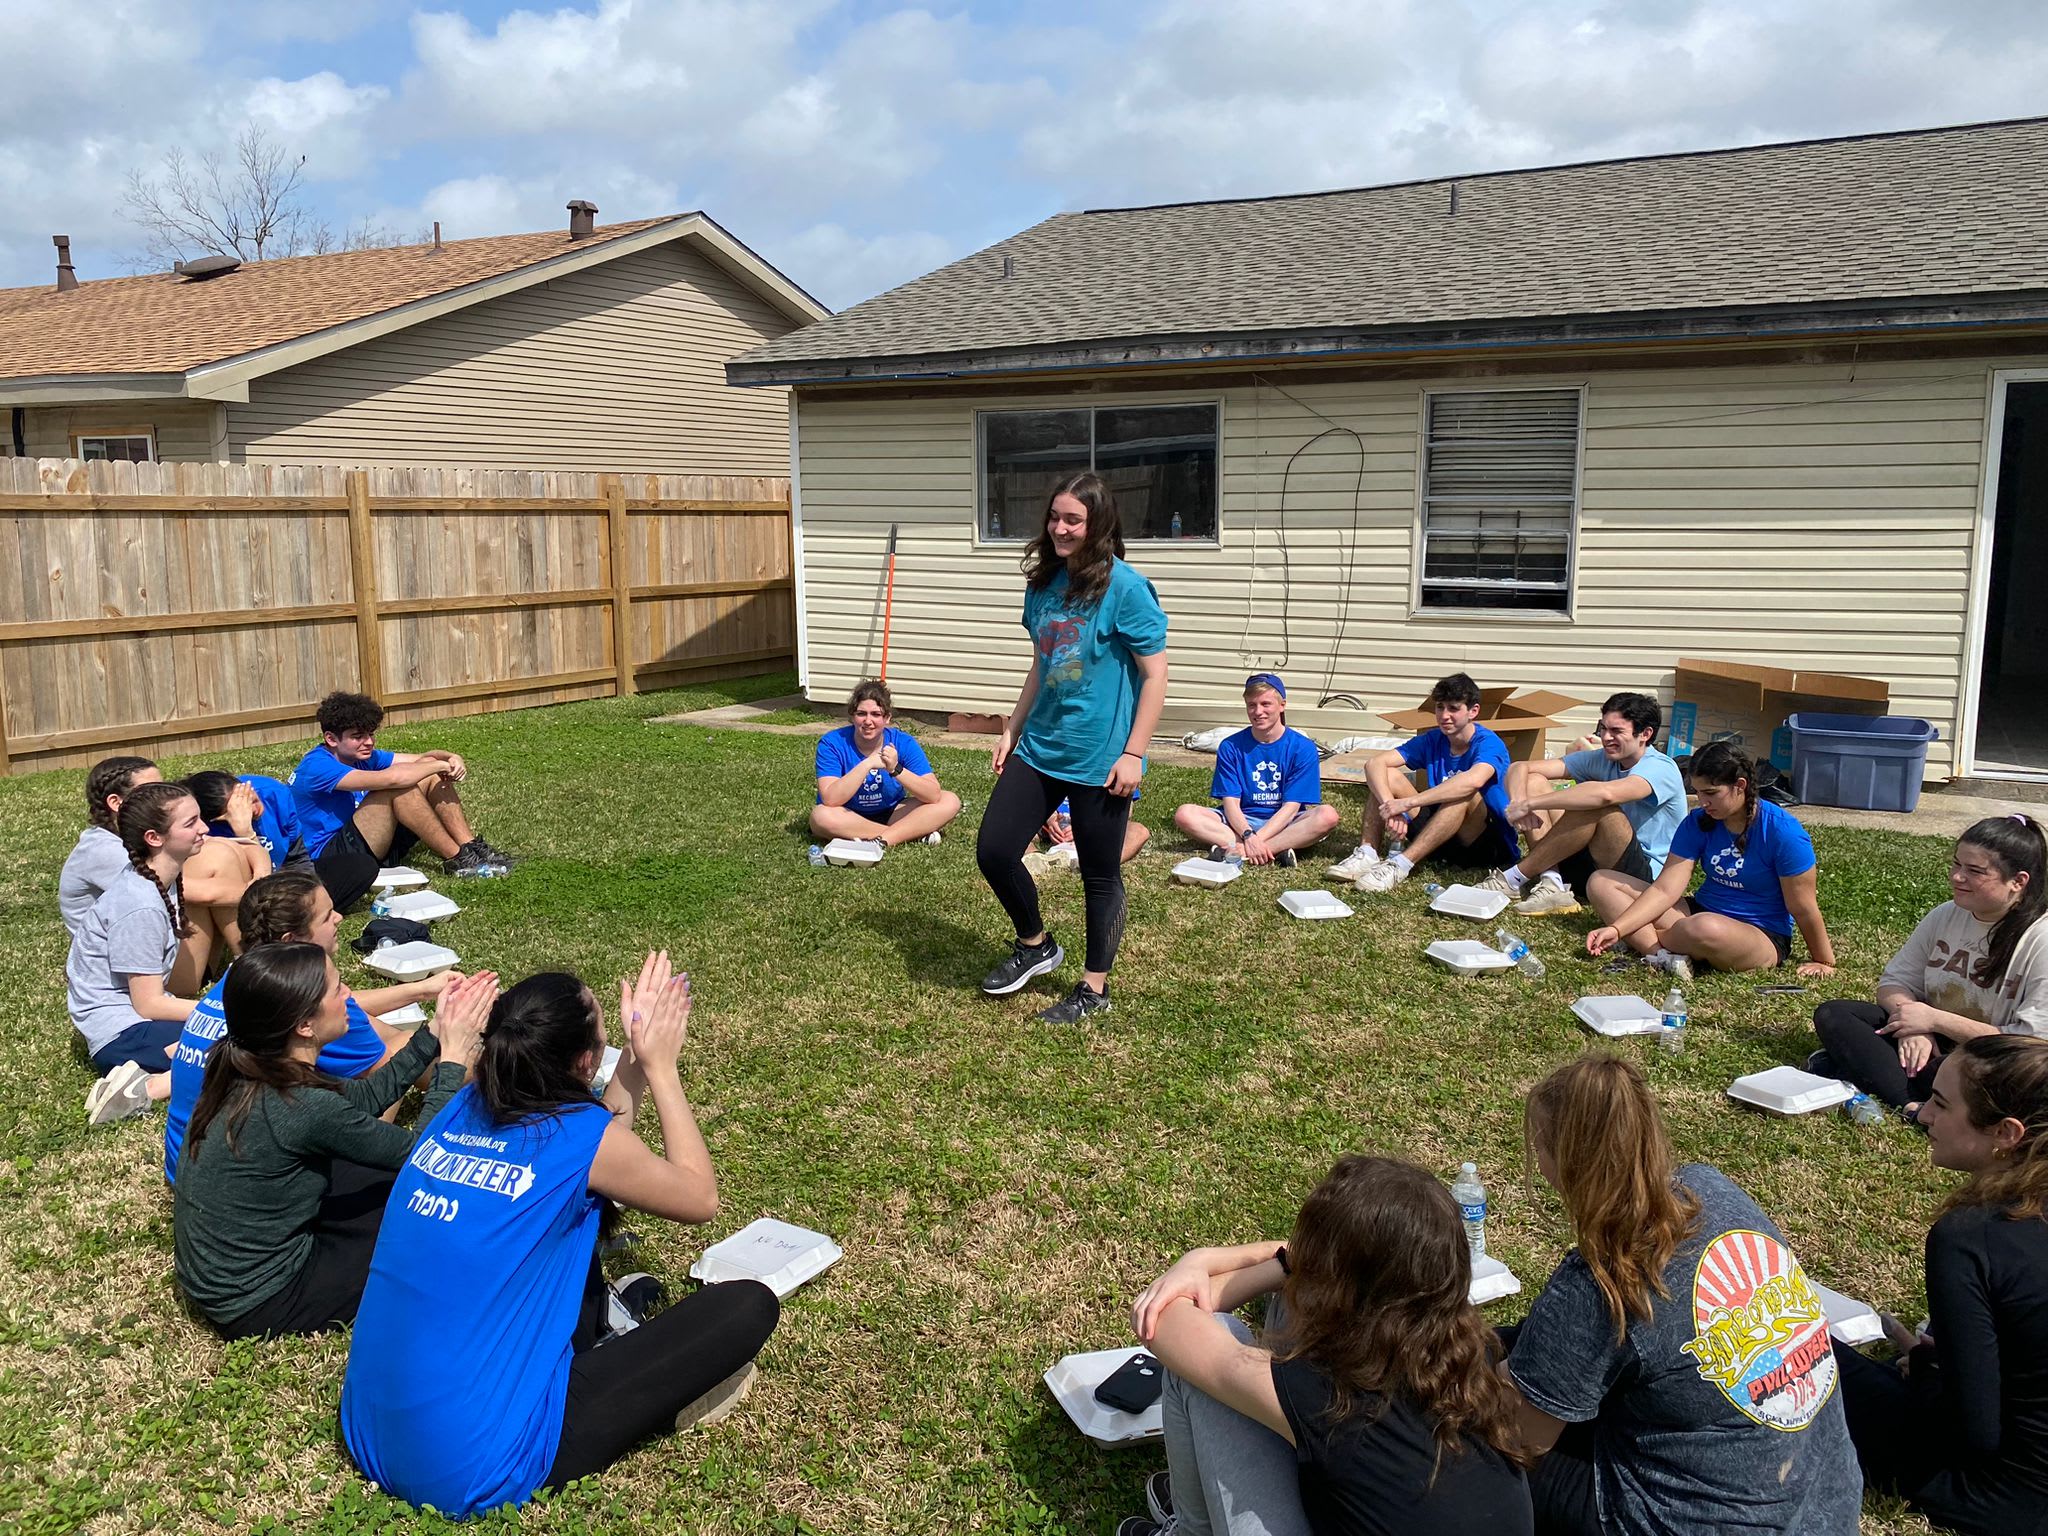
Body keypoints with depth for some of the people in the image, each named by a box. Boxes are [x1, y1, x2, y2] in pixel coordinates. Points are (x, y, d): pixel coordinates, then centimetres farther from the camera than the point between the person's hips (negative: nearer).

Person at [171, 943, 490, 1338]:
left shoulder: (244, 1071, -7)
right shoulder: (304, 1109, -30)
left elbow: (361, 1098, 7)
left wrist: (435, 1034, 4)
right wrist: (453, 1055, -8)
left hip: (214, 1279, 8)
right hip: (257, 1306, -8)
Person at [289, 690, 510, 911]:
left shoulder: (362, 756, 8)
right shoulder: (317, 766, -21)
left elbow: (421, 759, 5)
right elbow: (390, 778, -33)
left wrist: (452, 758, -17)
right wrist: (439, 765, -20)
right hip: (328, 858, -9)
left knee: (430, 776, -2)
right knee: (397, 788, -29)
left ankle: (471, 847, -11)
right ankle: (457, 859, -21)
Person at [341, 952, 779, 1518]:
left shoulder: (463, 1110, 2)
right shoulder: (583, 1137, -17)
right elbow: (701, 1199, 2)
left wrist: (635, 1057, 16)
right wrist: (660, 1066, 6)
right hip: (475, 1473, -8)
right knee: (748, 1306, -4)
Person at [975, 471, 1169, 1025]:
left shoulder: (1125, 588, -14)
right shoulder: (1043, 583, 6)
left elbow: (1154, 676, -13)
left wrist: (1132, 754, -15)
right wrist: (1012, 731, 15)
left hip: (1100, 759, -6)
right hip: (1040, 748, 7)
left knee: (1100, 875, 8)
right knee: (993, 851, 2)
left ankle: (1095, 988, 25)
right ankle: (1035, 944, 27)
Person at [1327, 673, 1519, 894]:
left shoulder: (1489, 743, -15)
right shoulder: (1431, 741, 2)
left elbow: (1473, 780, -39)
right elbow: (1374, 763, -10)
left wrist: (1406, 803, -40)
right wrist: (1389, 805, -31)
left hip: (1491, 845, -6)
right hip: (1441, 842, 6)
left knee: (1464, 793, -35)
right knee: (1385, 776, -5)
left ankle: (1400, 865, -39)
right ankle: (1367, 855, -24)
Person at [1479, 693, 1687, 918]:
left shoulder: (1661, 768, -15)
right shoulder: (1601, 760, 6)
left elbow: (1605, 794, -38)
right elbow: (1519, 768, 0)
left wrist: (1529, 804, -34)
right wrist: (1519, 802, -23)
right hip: (1592, 864, 7)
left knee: (1597, 806, -33)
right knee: (1532, 781, -3)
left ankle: (1514, 880, -21)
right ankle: (1552, 884, -21)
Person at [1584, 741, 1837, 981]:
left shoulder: (1782, 831, -18)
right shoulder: (1698, 823, -2)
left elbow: (1803, 909, -11)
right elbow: (1665, 889, -10)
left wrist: (1824, 962, -4)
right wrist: (1616, 929, -21)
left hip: (1763, 938, -6)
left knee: (1707, 929, -45)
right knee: (1601, 883, -6)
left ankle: (1640, 941, -12)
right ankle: (1663, 956, -26)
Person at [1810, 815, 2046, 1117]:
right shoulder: (1946, 916, 4)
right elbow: (1895, 981, 8)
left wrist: (1935, 1019, -18)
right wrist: (1913, 1026, -15)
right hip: (1931, 1040, 7)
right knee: (1831, 1016, -13)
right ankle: (1914, 1108, -30)